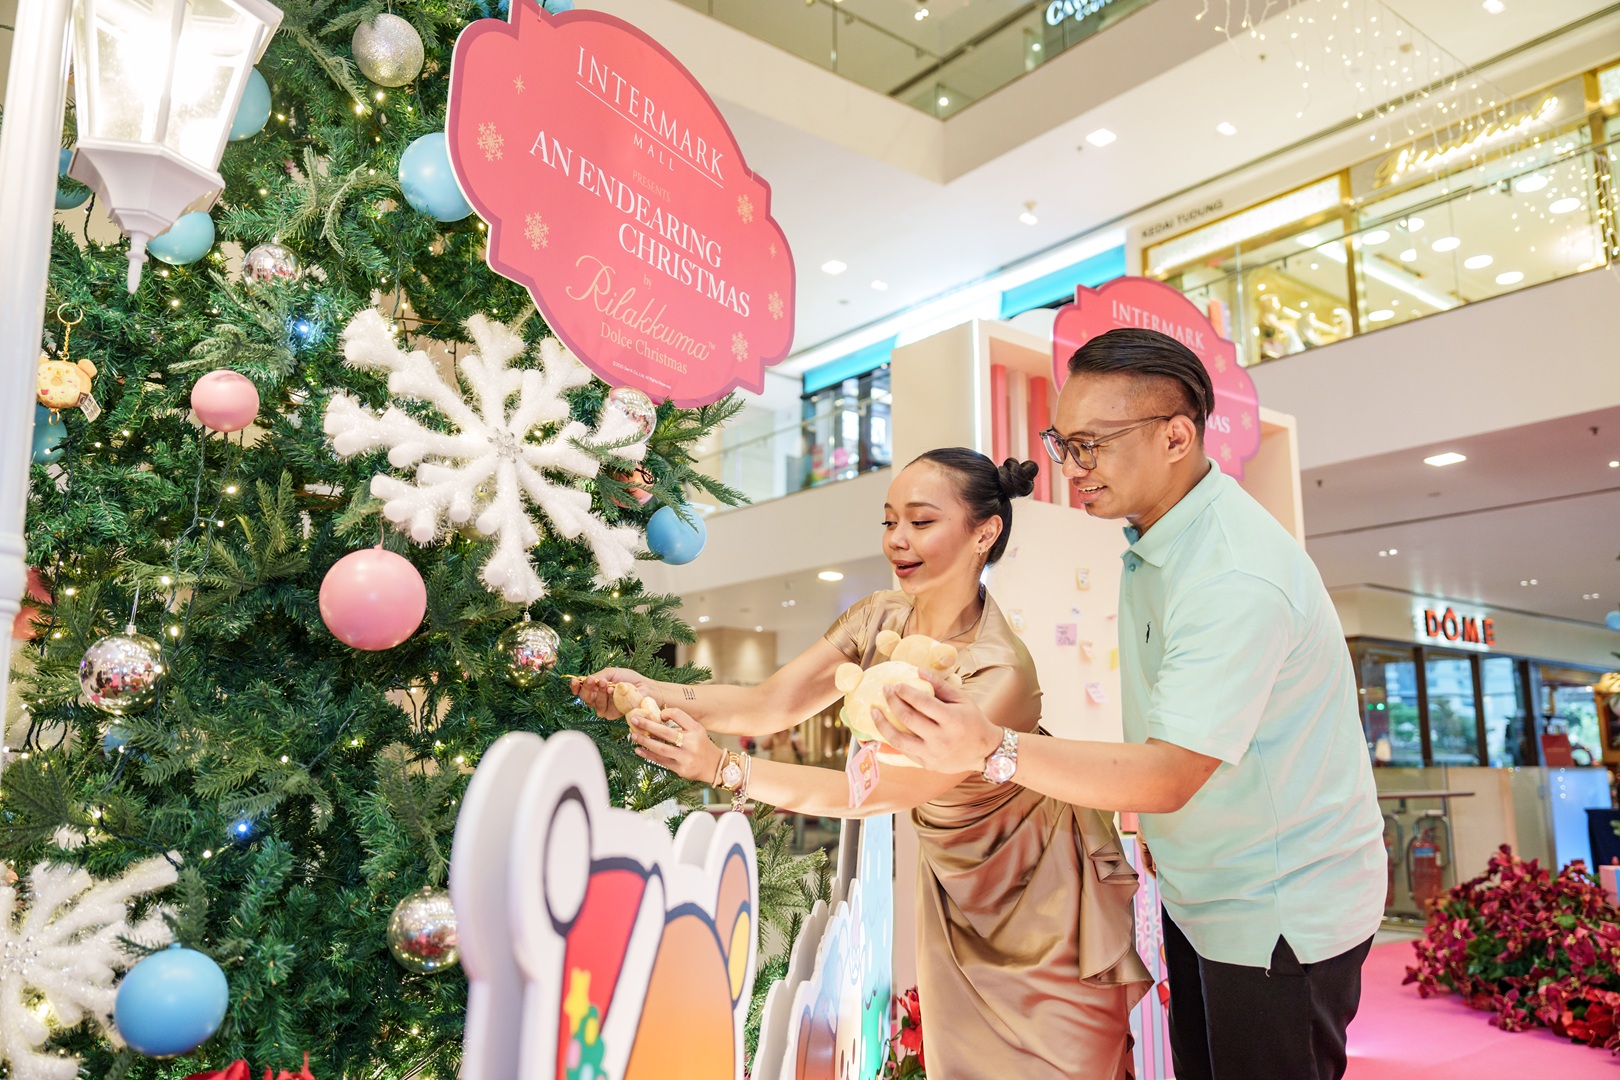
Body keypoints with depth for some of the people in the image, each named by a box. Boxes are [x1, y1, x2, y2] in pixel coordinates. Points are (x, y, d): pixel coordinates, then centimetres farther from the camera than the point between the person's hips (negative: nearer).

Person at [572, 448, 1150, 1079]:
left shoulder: (1001, 674, -31)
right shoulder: (879, 620, -10)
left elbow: (875, 790, -31)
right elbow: (772, 703, -15)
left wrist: (723, 767, -38)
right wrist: (657, 693, -31)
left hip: (1041, 898, -5)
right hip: (954, 885, 6)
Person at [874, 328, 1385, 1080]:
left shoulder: (1237, 580, -29)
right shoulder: (1152, 532, 3)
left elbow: (1169, 777, -32)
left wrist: (993, 750, -40)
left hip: (1282, 916, -9)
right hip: (1201, 898, 9)